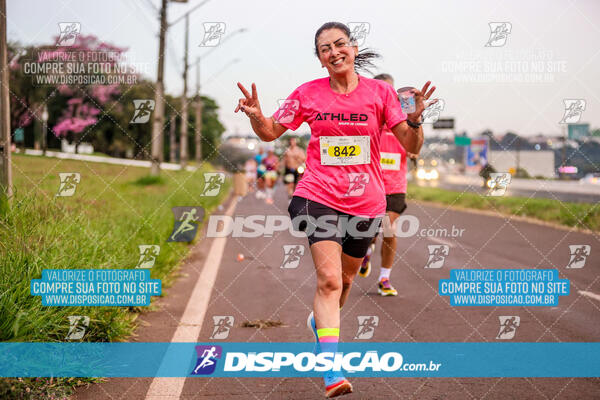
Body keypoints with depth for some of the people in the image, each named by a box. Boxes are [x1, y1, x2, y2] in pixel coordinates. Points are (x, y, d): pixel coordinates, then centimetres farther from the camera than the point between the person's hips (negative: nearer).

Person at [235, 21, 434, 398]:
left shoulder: (380, 92, -2)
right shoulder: (308, 94, 0)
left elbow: (412, 146, -3)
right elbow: (270, 132, 10)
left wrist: (415, 119, -23)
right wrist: (255, 115, -11)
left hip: (365, 201, 2)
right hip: (320, 196, -2)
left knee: (345, 278, 19)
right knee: (329, 279, -17)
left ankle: (320, 319, 51)